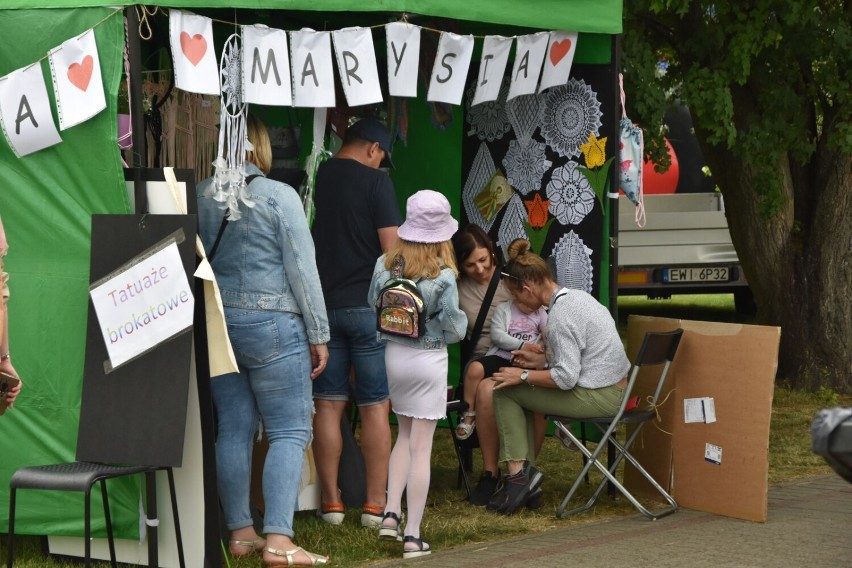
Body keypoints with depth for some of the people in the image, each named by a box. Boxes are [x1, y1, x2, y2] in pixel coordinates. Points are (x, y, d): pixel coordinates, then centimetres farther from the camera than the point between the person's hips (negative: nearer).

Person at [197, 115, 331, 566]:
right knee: (290, 432, -3)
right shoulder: (278, 196, -9)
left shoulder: (199, 197, 3)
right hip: (271, 326, -5)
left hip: (215, 325, 5)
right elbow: (303, 270, -8)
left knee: (233, 429, 11)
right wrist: (318, 334, -2)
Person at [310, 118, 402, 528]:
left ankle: (331, 502, 6)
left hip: (322, 305, 4)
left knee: (328, 405, 6)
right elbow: (392, 249, -12)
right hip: (368, 305, -4)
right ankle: (376, 504, 2)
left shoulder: (316, 179, 6)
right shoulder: (375, 182, -7)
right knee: (375, 408, 2)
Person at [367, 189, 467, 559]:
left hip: (392, 355, 4)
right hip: (429, 361, -4)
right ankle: (412, 535, 2)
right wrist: (461, 321, 9)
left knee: (405, 435, 23)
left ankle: (391, 514, 11)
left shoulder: (384, 265, -4)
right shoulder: (443, 276, -16)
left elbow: (371, 309, 5)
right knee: (421, 447, 1)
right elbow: (453, 330, -12)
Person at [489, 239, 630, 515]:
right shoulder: (577, 296, 9)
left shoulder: (560, 315, -21)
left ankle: (517, 473, -3)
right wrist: (542, 360, 17)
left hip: (597, 398, -10)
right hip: (613, 388, 10)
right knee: (519, 392, 18)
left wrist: (523, 376, -11)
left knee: (506, 392, -1)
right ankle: (526, 471, 13)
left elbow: (566, 378, -23)